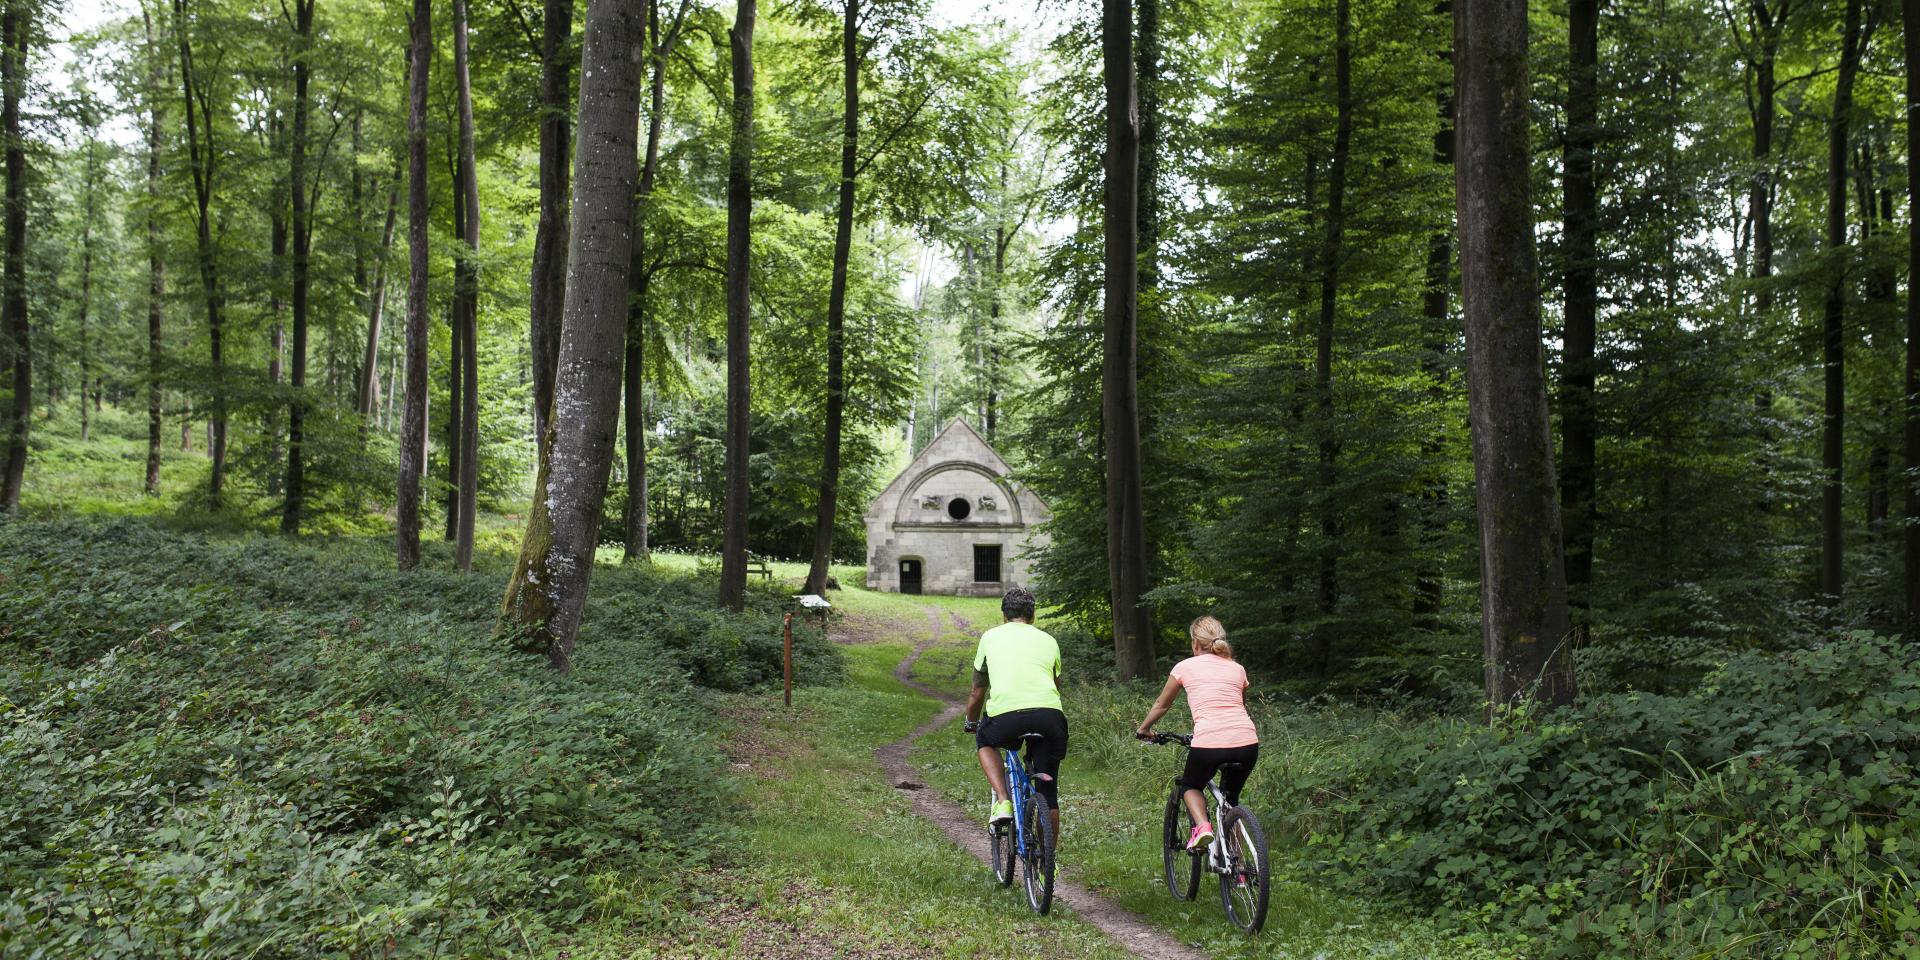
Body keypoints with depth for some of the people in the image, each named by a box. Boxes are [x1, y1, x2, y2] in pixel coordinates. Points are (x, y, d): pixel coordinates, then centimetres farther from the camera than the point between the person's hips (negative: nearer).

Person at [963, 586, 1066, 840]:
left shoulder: (991, 636, 22)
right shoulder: (1048, 640, 25)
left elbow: (977, 691, 30)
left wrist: (971, 723, 47)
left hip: (1006, 716, -2)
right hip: (1050, 715, 2)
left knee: (984, 741, 32)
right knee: (1048, 793, 18)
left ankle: (1003, 802, 13)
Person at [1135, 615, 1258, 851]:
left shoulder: (1185, 666, 13)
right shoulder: (1237, 669, 20)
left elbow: (1161, 705, 25)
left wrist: (1143, 729, 42)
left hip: (1208, 743, -3)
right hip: (1247, 743, 3)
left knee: (1190, 786, 26)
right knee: (1230, 798, 27)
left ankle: (1202, 825, -2)